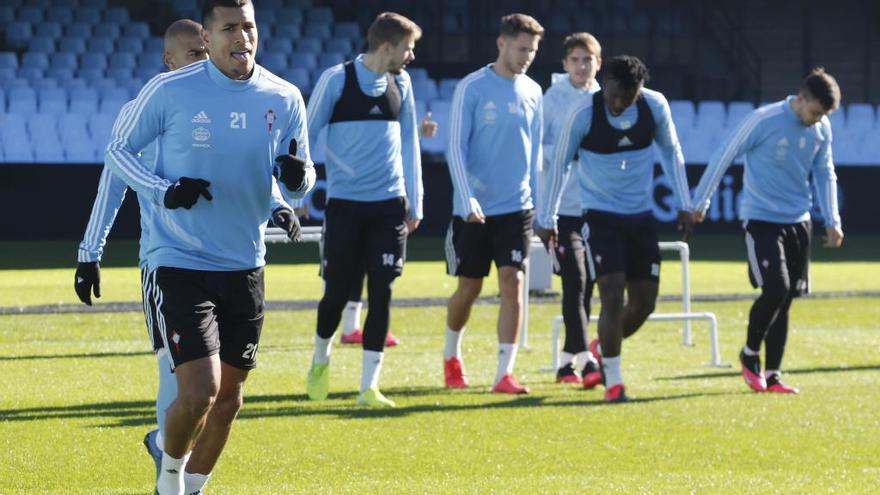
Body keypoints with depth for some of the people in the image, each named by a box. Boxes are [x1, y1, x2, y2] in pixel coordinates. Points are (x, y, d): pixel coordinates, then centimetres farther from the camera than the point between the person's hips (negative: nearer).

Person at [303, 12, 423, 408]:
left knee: (381, 294, -3)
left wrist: (414, 201, 12)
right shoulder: (337, 79, -6)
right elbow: (307, 135, 0)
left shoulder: (400, 83, 8)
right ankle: (321, 358, 31)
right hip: (344, 203, -3)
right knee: (337, 292, 2)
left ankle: (369, 387, 1)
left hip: (389, 205, 3)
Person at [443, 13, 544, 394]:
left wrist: (538, 203, 13)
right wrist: (467, 198, -18)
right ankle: (452, 356, 32)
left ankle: (504, 374, -10)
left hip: (516, 208, 3)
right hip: (474, 210, -3)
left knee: (512, 284, -10)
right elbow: (456, 148, -9)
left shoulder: (532, 92, 7)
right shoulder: (471, 88, -7)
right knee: (469, 288, 7)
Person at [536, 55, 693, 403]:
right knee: (613, 296, -14)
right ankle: (613, 381, -5)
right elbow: (560, 165, -4)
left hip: (641, 216, 4)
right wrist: (546, 219, -3)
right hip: (600, 215, -4)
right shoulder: (583, 115, -16)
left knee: (644, 303, 5)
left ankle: (604, 350, 31)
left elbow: (672, 152, 9)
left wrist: (684, 205, 8)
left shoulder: (655, 107, -7)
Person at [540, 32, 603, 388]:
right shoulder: (552, 99, -2)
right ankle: (584, 359, -18)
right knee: (574, 280, -15)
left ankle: (567, 361, 17)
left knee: (587, 285, 8)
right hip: (563, 206, -5)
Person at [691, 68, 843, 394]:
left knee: (784, 299, 5)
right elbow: (724, 156, -7)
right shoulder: (764, 120, -15)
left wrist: (832, 220, 9)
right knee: (776, 289, -18)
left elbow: (825, 174, 16)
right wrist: (700, 203, -2)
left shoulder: (821, 130, 3)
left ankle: (771, 376, 12)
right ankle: (750, 354, 6)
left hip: (798, 222, 6)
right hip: (761, 219, -6)